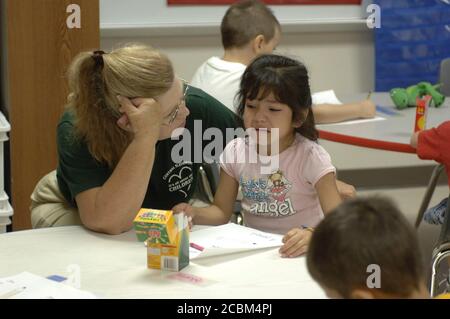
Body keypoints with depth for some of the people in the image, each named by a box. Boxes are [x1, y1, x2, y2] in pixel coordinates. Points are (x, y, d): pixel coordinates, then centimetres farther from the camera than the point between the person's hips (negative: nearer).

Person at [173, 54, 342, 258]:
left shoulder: (311, 157, -11)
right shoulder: (235, 151, 2)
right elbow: (222, 211, 11)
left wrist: (312, 235, -38)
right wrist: (194, 214, -11)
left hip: (298, 254, -3)